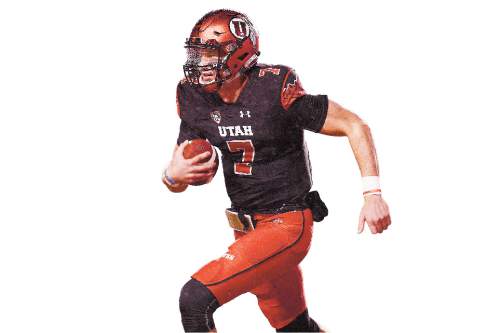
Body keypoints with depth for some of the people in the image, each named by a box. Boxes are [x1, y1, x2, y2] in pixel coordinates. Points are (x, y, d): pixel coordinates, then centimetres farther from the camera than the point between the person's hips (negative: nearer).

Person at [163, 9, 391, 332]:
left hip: (287, 224, -7)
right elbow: (176, 180, 6)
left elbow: (354, 126, -13)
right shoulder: (196, 99, -1)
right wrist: (173, 175, -18)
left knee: (195, 300, -19)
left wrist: (373, 193, -20)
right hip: (247, 229, 7)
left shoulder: (277, 90, -20)